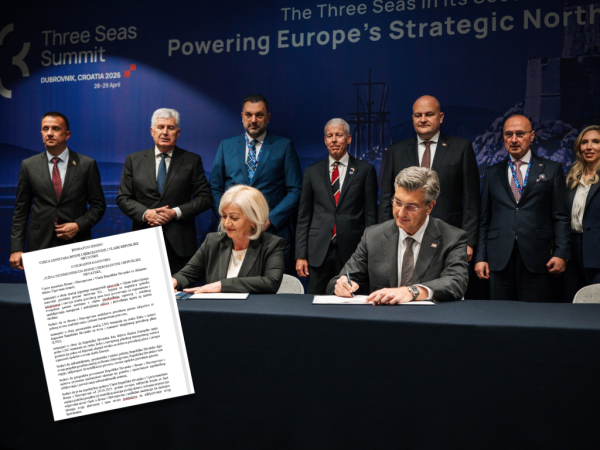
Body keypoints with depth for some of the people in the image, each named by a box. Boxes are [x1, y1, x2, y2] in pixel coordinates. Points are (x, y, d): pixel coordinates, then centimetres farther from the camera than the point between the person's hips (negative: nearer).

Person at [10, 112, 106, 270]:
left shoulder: (87, 164, 2)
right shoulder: (28, 166, 7)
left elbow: (98, 205, 6)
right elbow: (21, 211, 7)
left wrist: (79, 225, -10)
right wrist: (16, 249, 0)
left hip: (77, 245, -1)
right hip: (40, 245, 1)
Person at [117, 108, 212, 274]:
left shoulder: (192, 161, 7)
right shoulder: (134, 160, 11)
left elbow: (205, 197, 3)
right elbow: (123, 198, 9)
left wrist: (176, 212, -10)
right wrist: (145, 213, -9)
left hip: (179, 243, -1)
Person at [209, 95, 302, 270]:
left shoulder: (284, 146, 6)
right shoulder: (226, 146, 14)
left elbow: (295, 190, 1)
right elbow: (215, 188, 13)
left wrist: (270, 219, -9)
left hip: (273, 233, -2)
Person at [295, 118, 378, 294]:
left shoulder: (365, 170, 4)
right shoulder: (312, 172, 10)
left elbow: (371, 215, 3)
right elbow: (303, 215, 9)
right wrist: (300, 255, 3)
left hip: (352, 252, -1)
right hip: (319, 251, 2)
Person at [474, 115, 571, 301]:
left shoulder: (552, 170, 9)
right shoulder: (492, 173, 14)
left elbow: (561, 217, 4)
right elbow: (484, 220, 12)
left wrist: (561, 254, -7)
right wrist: (480, 257, 4)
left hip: (536, 259, -2)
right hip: (499, 259, 2)